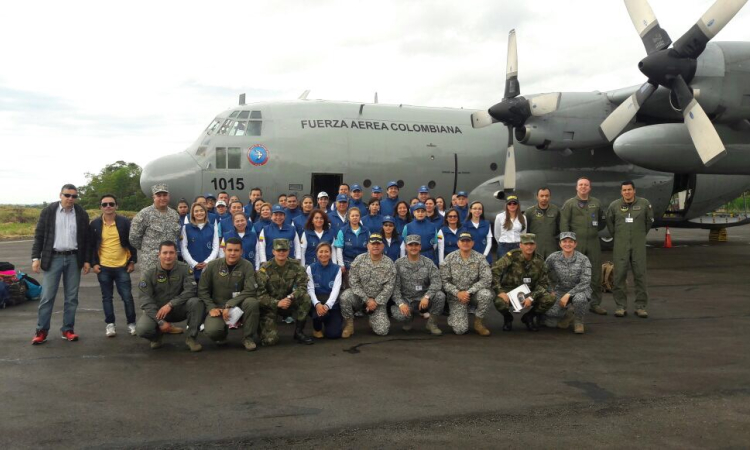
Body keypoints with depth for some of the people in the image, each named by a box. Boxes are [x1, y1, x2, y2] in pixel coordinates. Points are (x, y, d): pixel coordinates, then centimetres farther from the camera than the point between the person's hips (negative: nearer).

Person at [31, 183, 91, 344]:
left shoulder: (82, 214, 4)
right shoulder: (48, 212, 0)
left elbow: (86, 239, 7)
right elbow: (39, 236, 1)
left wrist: (87, 260, 3)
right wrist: (36, 257, -6)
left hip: (73, 259, 2)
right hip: (53, 258, -2)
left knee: (71, 297, 5)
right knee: (47, 296, -2)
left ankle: (68, 329, 13)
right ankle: (41, 331, 6)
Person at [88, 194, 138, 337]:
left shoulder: (125, 222, -2)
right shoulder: (95, 224, 1)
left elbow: (132, 242, 2)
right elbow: (90, 246, 5)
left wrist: (132, 261, -1)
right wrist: (93, 263, -1)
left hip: (122, 266, -1)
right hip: (103, 267, 1)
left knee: (127, 296, 1)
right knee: (107, 297, 9)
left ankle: (131, 323, 14)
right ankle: (110, 324, 18)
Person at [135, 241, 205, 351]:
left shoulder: (184, 269, -8)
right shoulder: (149, 274, -9)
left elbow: (190, 290, -18)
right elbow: (145, 301, -14)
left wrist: (170, 304, -28)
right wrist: (160, 322, -24)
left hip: (178, 309, 0)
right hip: (156, 310, 0)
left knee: (196, 302, -29)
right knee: (142, 329, -29)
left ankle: (191, 337, -11)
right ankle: (157, 335, 9)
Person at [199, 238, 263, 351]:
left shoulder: (247, 266, -7)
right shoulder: (212, 266, -3)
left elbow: (250, 291, -16)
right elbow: (202, 290, 2)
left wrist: (230, 305, -23)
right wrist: (211, 308, -12)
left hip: (239, 307, 0)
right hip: (218, 307, 0)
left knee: (252, 302, -33)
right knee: (212, 331, -29)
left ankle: (249, 338, -11)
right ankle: (222, 333, 12)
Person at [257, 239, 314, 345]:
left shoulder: (296, 266, -6)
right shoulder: (265, 269, -14)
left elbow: (302, 286, -14)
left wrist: (290, 297, -32)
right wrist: (277, 303, -28)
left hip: (288, 302, 3)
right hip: (270, 305, -3)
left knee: (306, 298, -26)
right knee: (270, 340, -20)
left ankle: (299, 332, -9)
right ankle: (264, 326, 19)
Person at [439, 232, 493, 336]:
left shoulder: (480, 258, -4)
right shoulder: (449, 258, -3)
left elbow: (486, 279, -13)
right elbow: (444, 281, -5)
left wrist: (469, 292, -21)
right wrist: (457, 293, -20)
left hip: (474, 293, 1)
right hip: (456, 296, -1)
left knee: (486, 294, -34)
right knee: (460, 329, -19)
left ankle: (477, 322, -8)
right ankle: (454, 317, 20)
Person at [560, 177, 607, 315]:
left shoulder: (596, 203, 12)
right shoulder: (569, 204, 2)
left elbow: (603, 220, 24)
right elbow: (564, 224, -4)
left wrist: (595, 230, 13)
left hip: (593, 243, 3)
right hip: (576, 243, -3)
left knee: (596, 273, 4)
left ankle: (595, 303, 13)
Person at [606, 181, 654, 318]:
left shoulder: (644, 203, -2)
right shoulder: (614, 205, 0)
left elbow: (649, 220, 13)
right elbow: (609, 222, 16)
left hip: (639, 245, 0)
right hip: (621, 245, 0)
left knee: (640, 275, 2)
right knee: (619, 275, -1)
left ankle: (641, 306, 10)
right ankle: (621, 306, 7)